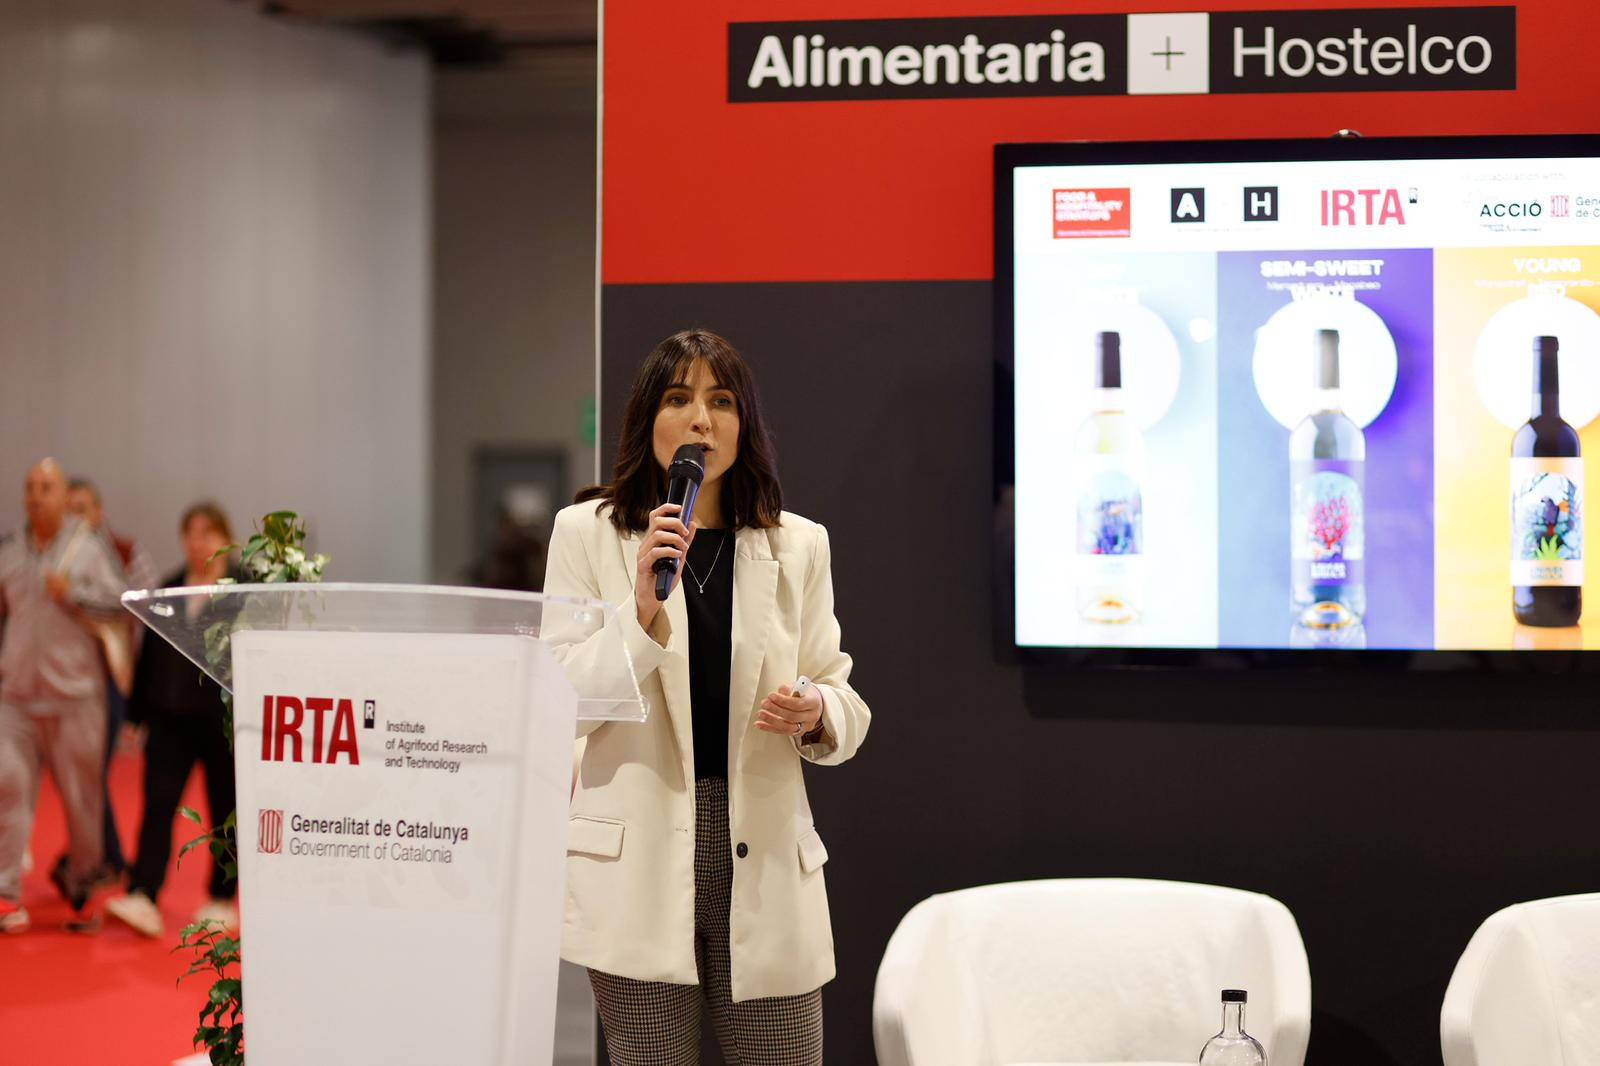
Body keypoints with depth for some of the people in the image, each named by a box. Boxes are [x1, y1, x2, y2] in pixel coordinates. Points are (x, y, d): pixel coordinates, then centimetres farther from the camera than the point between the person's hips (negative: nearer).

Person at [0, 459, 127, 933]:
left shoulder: (89, 548, 0)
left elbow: (119, 603, -5)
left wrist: (73, 593, -16)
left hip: (75, 694, -2)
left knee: (82, 794, 4)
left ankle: (82, 883, 21)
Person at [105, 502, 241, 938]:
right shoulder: (167, 589, 10)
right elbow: (149, 654, 13)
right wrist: (137, 714, 11)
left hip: (224, 718, -4)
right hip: (170, 717, 4)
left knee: (224, 810, 6)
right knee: (158, 804, -7)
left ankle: (222, 899, 18)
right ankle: (143, 899, -14)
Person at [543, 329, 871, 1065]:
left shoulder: (798, 545, 10)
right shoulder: (587, 532, 3)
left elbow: (844, 704, 12)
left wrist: (816, 716, -11)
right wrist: (641, 614, -19)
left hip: (763, 852, 2)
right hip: (639, 858, -2)